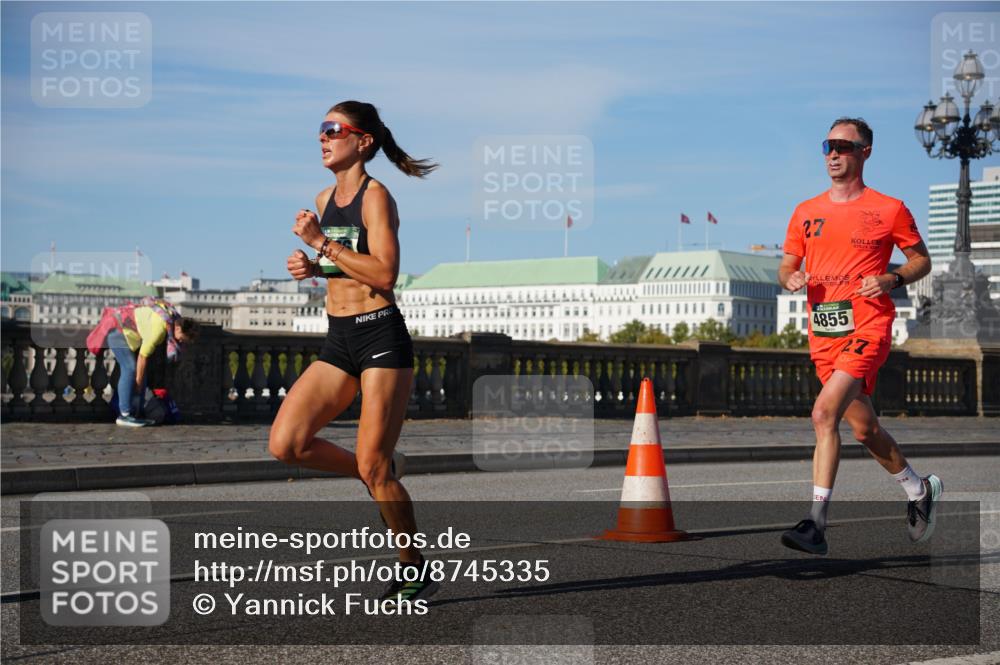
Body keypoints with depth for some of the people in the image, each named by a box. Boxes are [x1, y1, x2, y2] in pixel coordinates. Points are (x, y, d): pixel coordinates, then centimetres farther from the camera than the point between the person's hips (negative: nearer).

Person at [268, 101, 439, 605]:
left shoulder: (376, 196, -9)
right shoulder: (324, 200, 14)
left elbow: (384, 274, -20)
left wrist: (322, 243, -18)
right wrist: (309, 266, 6)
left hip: (381, 339, -7)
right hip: (338, 342, 7)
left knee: (372, 465, -6)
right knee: (285, 443, -7)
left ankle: (416, 571, 11)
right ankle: (382, 476, 16)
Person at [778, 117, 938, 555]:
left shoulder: (889, 210, 1)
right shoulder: (806, 212, 12)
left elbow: (921, 260, 10)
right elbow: (786, 267, 19)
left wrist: (892, 279, -9)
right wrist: (791, 279, -5)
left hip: (867, 328, -5)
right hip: (823, 335, 5)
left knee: (824, 413, -22)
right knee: (864, 428, 13)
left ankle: (816, 524, -21)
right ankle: (919, 491, 38)